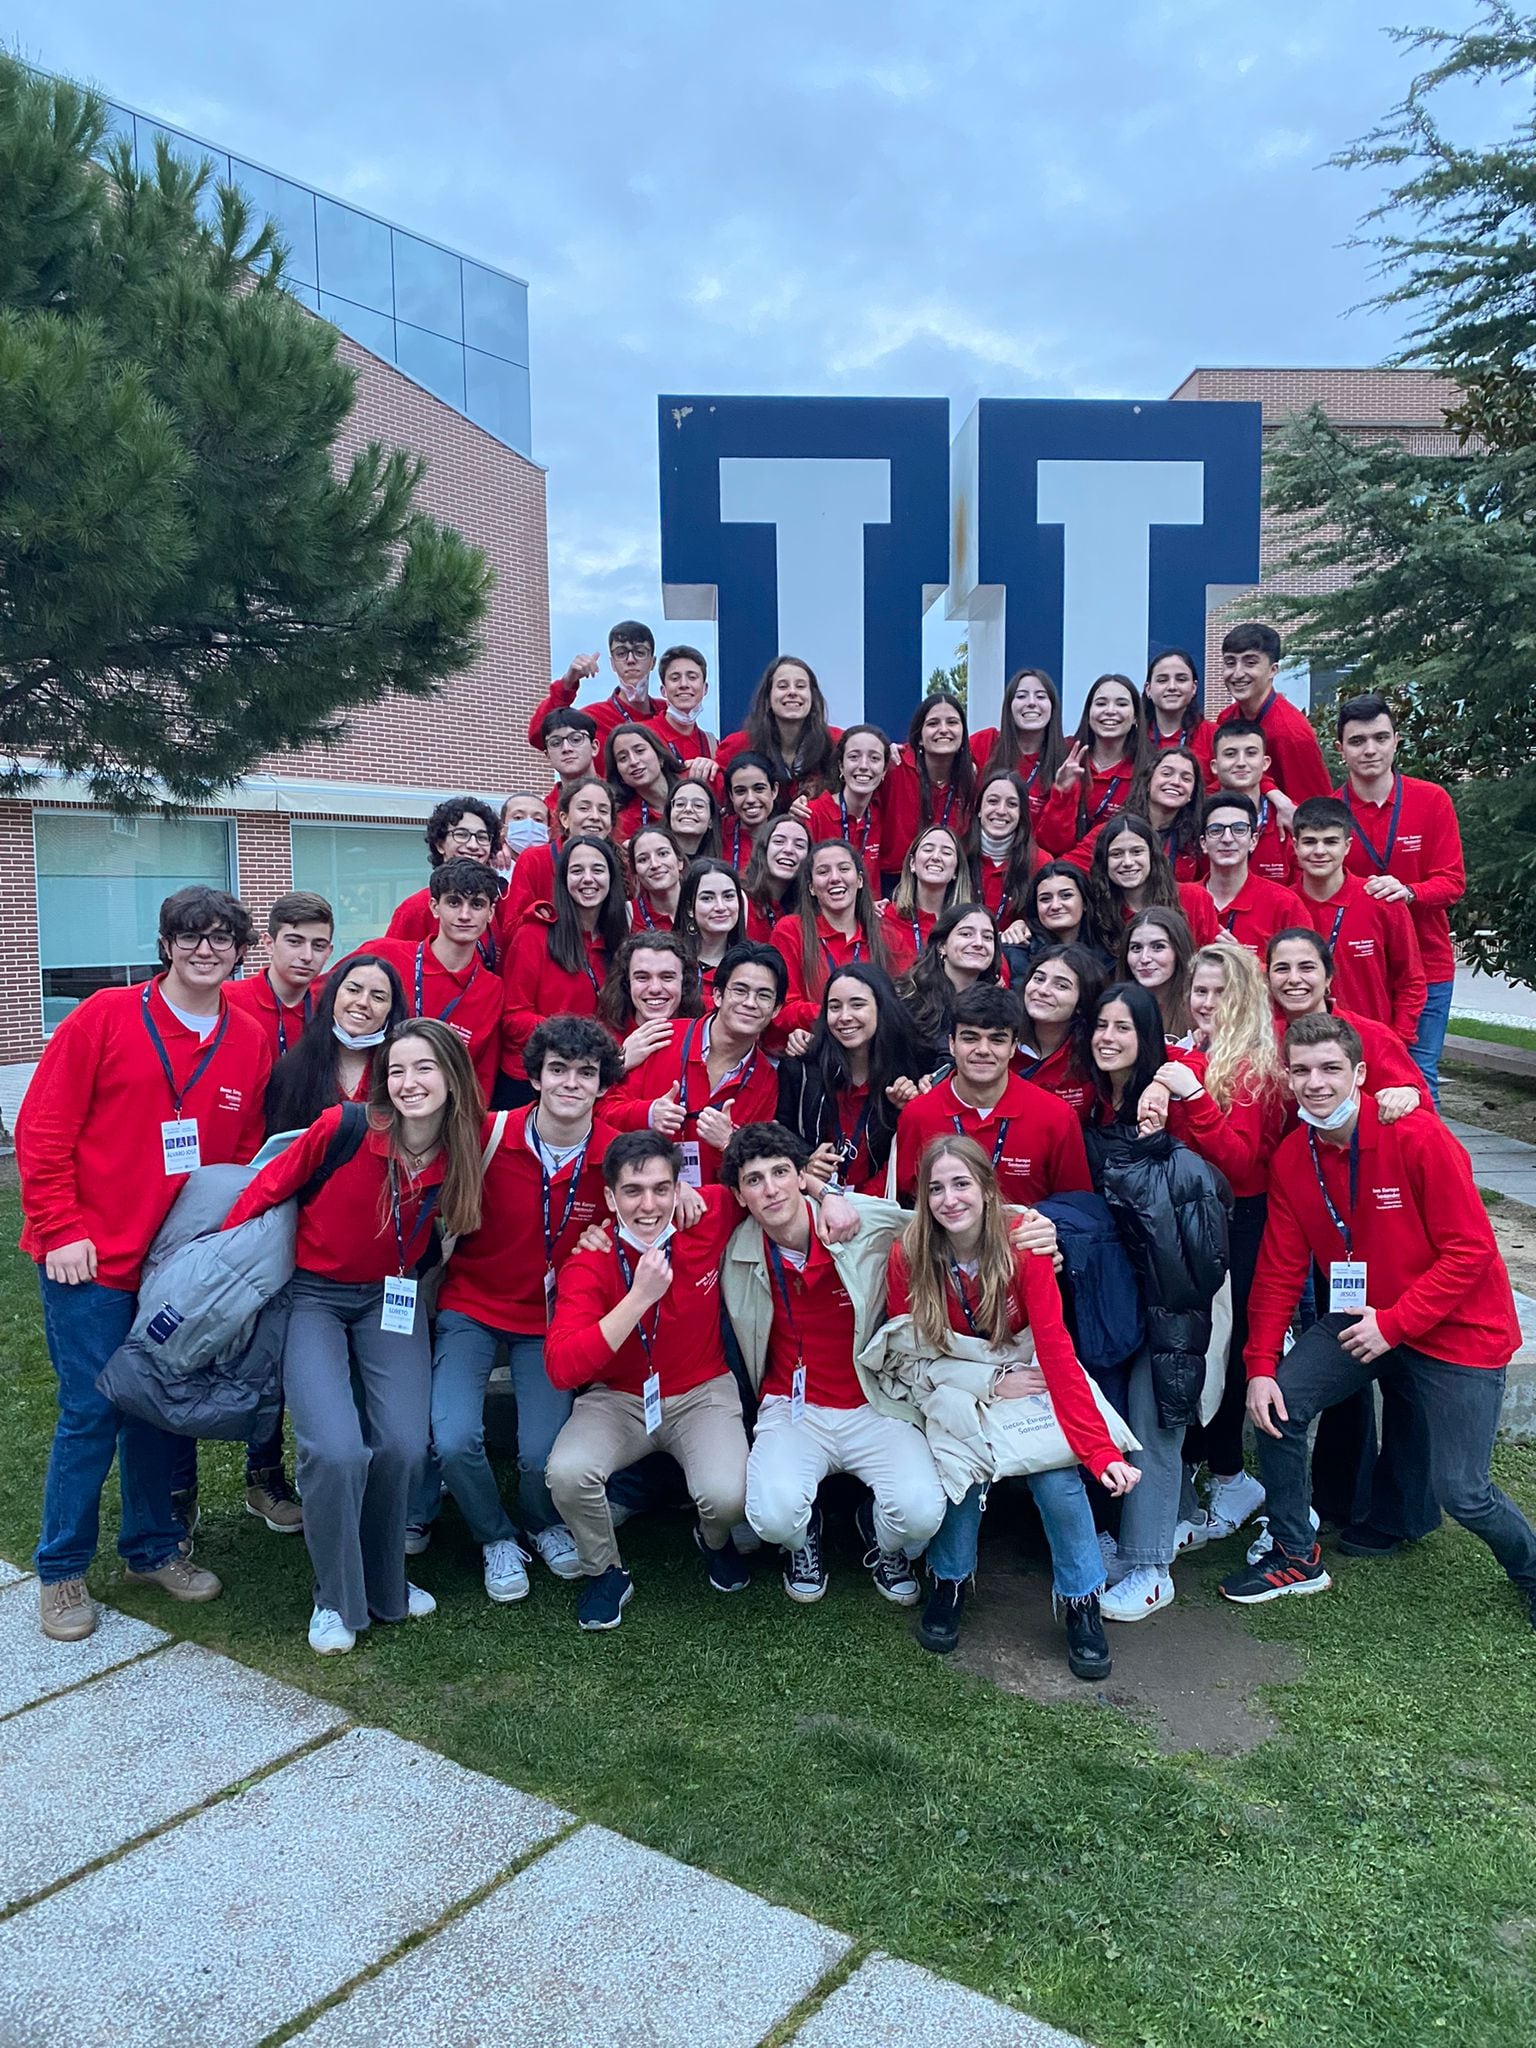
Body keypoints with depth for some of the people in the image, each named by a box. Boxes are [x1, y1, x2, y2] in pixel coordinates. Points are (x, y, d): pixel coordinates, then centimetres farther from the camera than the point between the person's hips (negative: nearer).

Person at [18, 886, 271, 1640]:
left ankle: (152, 1547, 31)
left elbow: (246, 1153, 10)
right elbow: (43, 1131, -7)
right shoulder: (103, 1018, -8)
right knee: (92, 1411, 1)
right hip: (91, 1261, -4)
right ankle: (60, 1571, 19)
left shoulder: (250, 1043, 3)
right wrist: (61, 1229, -11)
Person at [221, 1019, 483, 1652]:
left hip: (390, 1299, 3)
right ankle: (336, 1600, 10)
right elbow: (266, 1189, -10)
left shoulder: (463, 1152, -11)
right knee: (337, 1451, -18)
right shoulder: (345, 1128, -22)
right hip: (312, 1296, -3)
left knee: (403, 1445, -11)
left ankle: (385, 1586, 19)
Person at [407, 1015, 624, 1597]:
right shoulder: (488, 1136, -15)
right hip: (472, 1307, 0)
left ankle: (544, 1524, 25)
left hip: (551, 1318, 1)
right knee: (454, 1439, -19)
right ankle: (497, 1539, 14)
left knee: (542, 1454, -14)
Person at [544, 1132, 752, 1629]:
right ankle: (605, 1572, 4)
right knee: (567, 1472, -29)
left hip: (702, 1393, 1)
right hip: (617, 1398, 0)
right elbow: (561, 1369, -30)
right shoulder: (588, 1263, -17)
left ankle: (715, 1540, 16)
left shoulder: (709, 1217, -13)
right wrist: (641, 1296, -34)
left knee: (727, 1496, -26)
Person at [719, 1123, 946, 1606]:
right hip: (792, 1410, 1)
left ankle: (884, 1546, 16)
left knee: (921, 1512, -24)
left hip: (875, 1405, 0)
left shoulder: (873, 1225, -11)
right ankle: (804, 1539, 13)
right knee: (774, 1514, -28)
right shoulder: (736, 1255, -5)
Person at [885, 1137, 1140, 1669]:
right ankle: (949, 1582, 3)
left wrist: (1101, 1451, -29)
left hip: (1028, 1378, 0)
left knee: (1058, 1479, -21)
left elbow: (1057, 1351, -22)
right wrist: (990, 1385, -19)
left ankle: (1081, 1601, 3)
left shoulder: (1024, 1245, -20)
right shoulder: (908, 1257, -16)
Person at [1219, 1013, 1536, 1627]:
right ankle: (1298, 1558, 12)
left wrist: (1394, 1322, -22)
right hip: (1358, 1318, 5)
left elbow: (1471, 1248, -19)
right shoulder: (1291, 1159, -5)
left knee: (1461, 1493, -8)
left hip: (1458, 1328, -5)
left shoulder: (1418, 1138, -21)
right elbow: (1279, 1271, -2)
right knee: (1278, 1404, -10)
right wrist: (1261, 1365, -9)